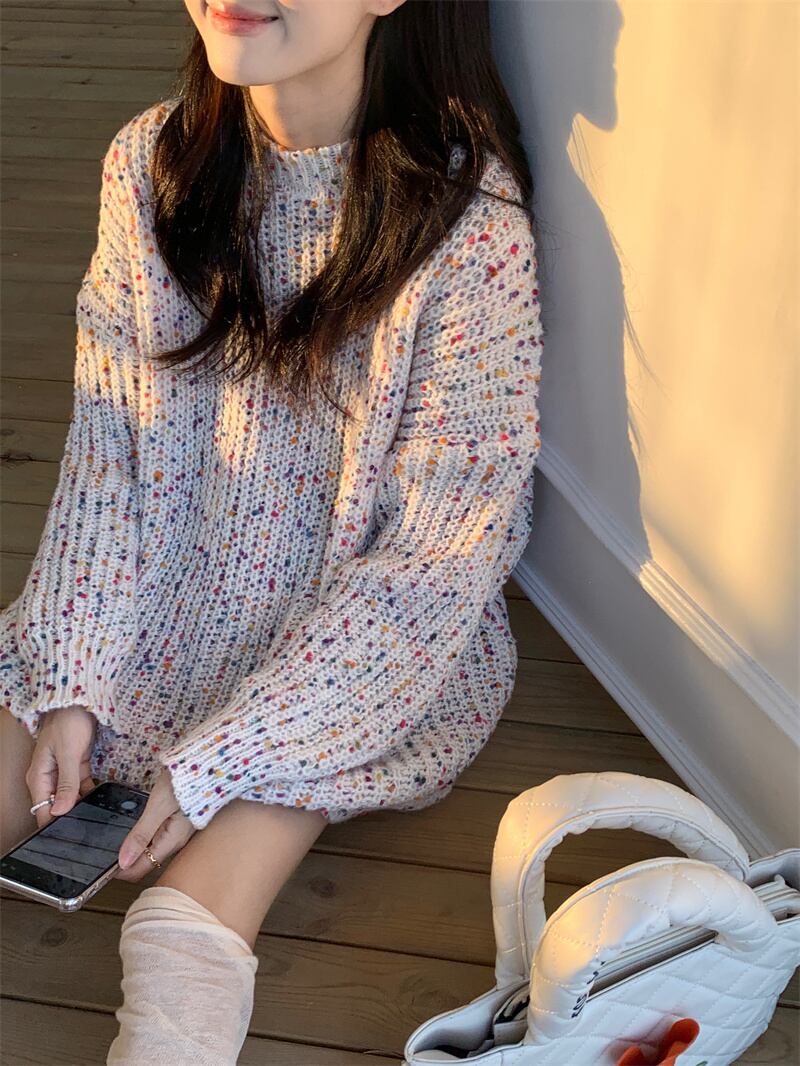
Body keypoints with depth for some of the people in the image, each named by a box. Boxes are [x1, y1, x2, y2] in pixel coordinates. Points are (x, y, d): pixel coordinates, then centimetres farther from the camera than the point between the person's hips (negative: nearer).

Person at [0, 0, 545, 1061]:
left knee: (188, 927, -24)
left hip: (364, 646, -4)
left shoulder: (468, 222, -21)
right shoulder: (151, 162, -4)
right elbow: (108, 433, 1)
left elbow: (441, 555, -18)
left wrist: (217, 759, -17)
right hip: (158, 593, 5)